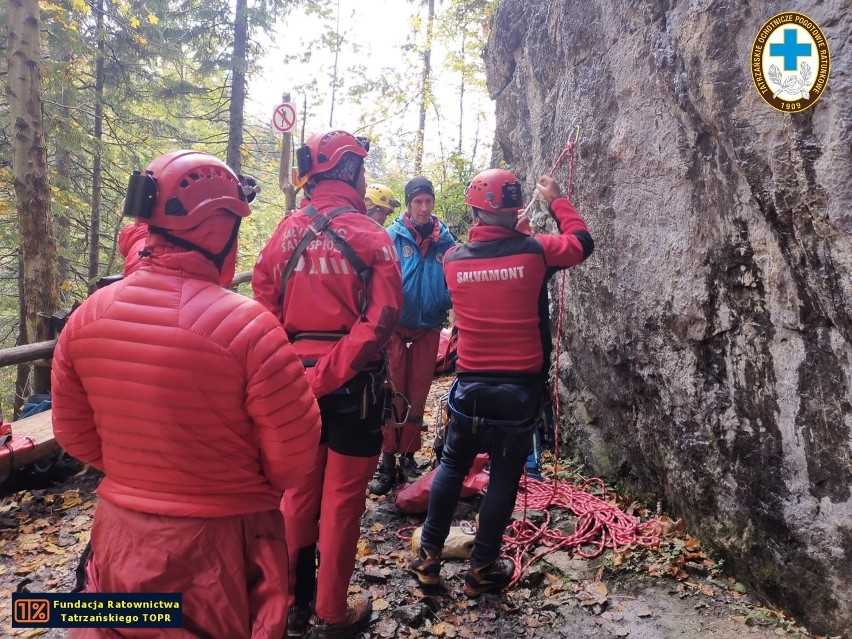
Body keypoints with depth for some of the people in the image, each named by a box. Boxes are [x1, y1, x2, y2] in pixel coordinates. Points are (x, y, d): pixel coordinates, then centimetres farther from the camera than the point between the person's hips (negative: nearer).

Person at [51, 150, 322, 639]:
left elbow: (74, 433, 5)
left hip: (120, 531, 5)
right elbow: (295, 452, -16)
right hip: (222, 539, -4)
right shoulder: (248, 326, -24)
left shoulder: (87, 316, -7)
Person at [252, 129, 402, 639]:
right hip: (353, 384, -4)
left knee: (299, 493, 18)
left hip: (298, 381, 4)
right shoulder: (369, 234, -8)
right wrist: (333, 373, -16)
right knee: (343, 500, 9)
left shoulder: (287, 231, 3)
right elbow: (382, 317, -18)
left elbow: (264, 305, -2)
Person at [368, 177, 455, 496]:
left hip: (428, 329, 3)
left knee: (417, 397, 11)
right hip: (395, 327, -3)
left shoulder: (444, 239, 1)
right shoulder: (392, 236, -7)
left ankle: (408, 456, 25)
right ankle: (388, 461, 10)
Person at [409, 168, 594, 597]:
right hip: (520, 387, -2)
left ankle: (428, 556, 24)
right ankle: (481, 568, 22)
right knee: (504, 476, 11)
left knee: (452, 466, 18)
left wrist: (508, 231, 21)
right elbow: (582, 243, 9)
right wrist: (556, 201, 19)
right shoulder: (533, 251, -10)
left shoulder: (453, 260, -3)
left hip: (470, 384, 2)